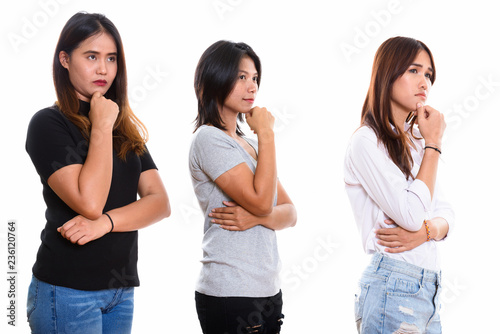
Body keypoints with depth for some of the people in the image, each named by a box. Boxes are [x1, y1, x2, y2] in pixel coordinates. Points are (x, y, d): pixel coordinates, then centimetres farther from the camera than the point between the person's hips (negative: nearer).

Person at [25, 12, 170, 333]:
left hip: (121, 290, 6)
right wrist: (102, 127, -13)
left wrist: (105, 222, -16)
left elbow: (160, 203, 1)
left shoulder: (126, 129, 12)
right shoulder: (48, 123, -7)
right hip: (68, 291, -6)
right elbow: (89, 202, -21)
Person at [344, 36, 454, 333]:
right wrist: (433, 144, -9)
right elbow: (412, 213, -18)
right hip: (393, 287, -7)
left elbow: (446, 214, 12)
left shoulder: (414, 143, 16)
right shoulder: (367, 142, -9)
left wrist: (425, 231, -11)